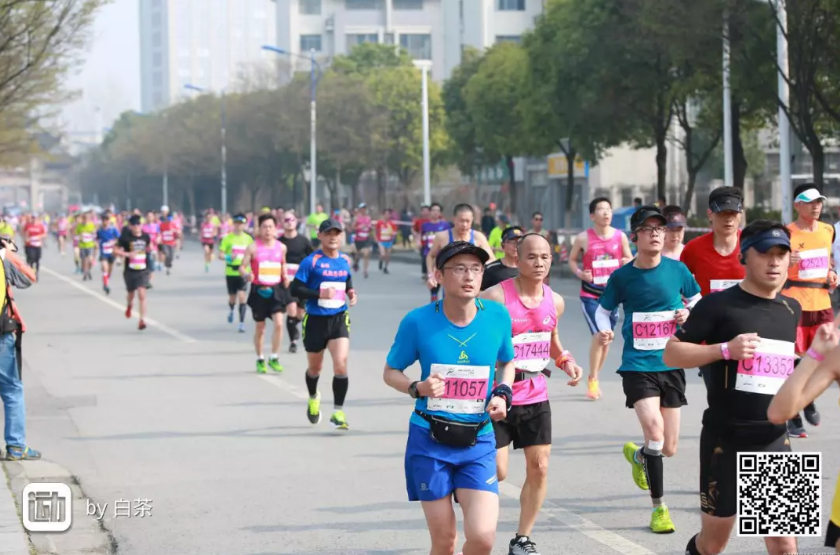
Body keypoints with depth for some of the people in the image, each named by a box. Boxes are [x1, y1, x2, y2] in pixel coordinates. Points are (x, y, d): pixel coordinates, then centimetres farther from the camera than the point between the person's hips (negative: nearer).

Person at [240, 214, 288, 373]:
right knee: (260, 327, 9)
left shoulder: (281, 247, 4)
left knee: (279, 323, -14)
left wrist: (285, 277, 5)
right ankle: (260, 360, 25)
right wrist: (247, 275, -27)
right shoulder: (253, 247, -5)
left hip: (276, 290, 2)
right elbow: (242, 267, -5)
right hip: (259, 290, -2)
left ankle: (274, 358, -2)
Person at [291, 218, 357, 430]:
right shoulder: (311, 261, -10)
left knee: (341, 365, -16)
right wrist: (319, 294, -26)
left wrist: (351, 293, 3)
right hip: (315, 320, -2)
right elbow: (295, 289, -13)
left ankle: (338, 412, -8)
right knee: (315, 368, 16)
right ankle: (313, 397, 48)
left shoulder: (344, 260, 5)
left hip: (339, 319, 2)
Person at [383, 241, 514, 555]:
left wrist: (503, 394, -4)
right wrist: (417, 388, -18)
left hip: (478, 442, 1)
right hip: (429, 439, -1)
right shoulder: (418, 321, -10)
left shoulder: (497, 316, -4)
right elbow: (391, 372, 3)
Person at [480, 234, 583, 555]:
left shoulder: (555, 302, 4)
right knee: (495, 472, -8)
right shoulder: (496, 297, -15)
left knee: (539, 468, 4)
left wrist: (566, 362, 5)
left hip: (536, 398, 5)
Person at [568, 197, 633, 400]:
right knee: (599, 335, -18)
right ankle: (593, 379, -2)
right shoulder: (583, 238, -6)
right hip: (590, 294, -4)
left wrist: (628, 263, -13)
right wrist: (579, 273, -14)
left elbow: (630, 261, 11)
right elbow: (572, 259, 6)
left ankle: (595, 376, 31)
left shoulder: (620, 236, 0)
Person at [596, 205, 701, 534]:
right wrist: (604, 331, -12)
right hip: (637, 366, -3)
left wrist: (689, 313, -8)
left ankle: (638, 455, 45)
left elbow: (697, 300, 14)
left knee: (669, 448, 8)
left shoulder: (677, 270, -2)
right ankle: (659, 507, -9)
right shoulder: (622, 277, -5)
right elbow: (603, 309, 9)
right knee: (654, 429, -23)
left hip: (672, 365, 3)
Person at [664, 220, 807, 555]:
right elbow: (670, 354, -11)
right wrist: (725, 349, -22)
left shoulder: (791, 310, 10)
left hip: (774, 442, 4)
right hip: (725, 441, -4)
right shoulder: (719, 305, -8)